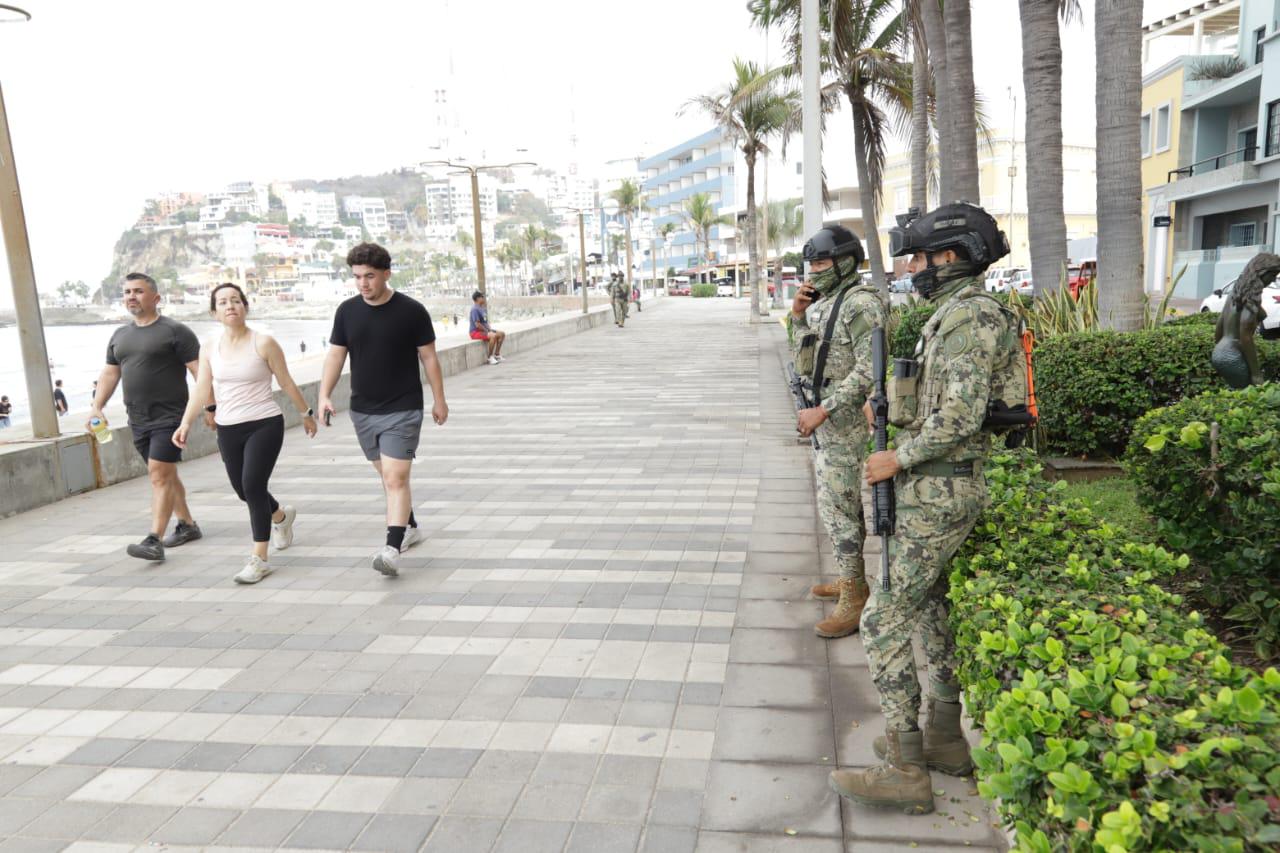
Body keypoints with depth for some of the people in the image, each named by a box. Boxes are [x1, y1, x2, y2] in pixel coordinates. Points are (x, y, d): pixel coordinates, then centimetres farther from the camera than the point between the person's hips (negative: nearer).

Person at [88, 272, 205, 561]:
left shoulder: (174, 331, -8)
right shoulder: (120, 335, 15)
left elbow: (199, 370, -12)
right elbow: (110, 373, 18)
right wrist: (96, 407, 7)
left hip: (169, 416, -7)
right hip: (138, 419, 8)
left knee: (160, 474, -13)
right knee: (165, 474, 14)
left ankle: (154, 540, -15)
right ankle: (187, 525, 27)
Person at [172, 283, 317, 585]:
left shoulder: (263, 343, -6)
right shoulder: (209, 350, 5)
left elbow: (286, 383, 1)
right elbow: (201, 390, -1)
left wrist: (307, 413, 7)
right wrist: (186, 423, -13)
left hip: (264, 424, -5)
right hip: (228, 429, 5)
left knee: (253, 485, -15)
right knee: (242, 489, 14)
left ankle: (259, 559, -4)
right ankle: (281, 517, 47)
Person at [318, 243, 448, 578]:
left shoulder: (411, 311, -9)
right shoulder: (347, 311, 2)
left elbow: (428, 357, -2)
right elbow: (336, 355, 5)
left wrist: (439, 399, 2)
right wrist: (325, 394, -7)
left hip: (403, 410, -5)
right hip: (363, 411, 5)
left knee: (396, 478, -13)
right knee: (388, 475, 17)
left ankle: (392, 548, -16)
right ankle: (409, 526, 36)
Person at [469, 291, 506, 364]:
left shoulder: (483, 308, 14)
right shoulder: (475, 309, -17)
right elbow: (477, 324, -22)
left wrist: (490, 329, 4)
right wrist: (487, 331, -15)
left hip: (484, 330, 10)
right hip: (476, 332, -10)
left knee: (502, 334, 0)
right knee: (493, 336, -33)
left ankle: (497, 355, 4)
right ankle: (490, 357, -21)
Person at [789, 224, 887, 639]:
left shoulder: (862, 302, -16)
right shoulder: (823, 305, 12)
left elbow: (869, 371, -23)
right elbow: (804, 366, 13)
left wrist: (822, 410, -24)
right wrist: (798, 318, 0)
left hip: (847, 423, -9)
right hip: (828, 421, 9)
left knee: (839, 510, -5)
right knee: (840, 506, 17)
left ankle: (855, 600, 4)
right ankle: (851, 579, 30)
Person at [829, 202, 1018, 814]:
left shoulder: (967, 316, -18)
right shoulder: (956, 314, 15)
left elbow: (961, 416, -26)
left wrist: (897, 458, -17)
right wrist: (892, 407, 10)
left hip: (936, 494, -11)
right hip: (943, 487, 11)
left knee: (884, 620, -6)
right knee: (929, 609, 19)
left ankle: (904, 770, 2)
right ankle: (945, 737, 31)